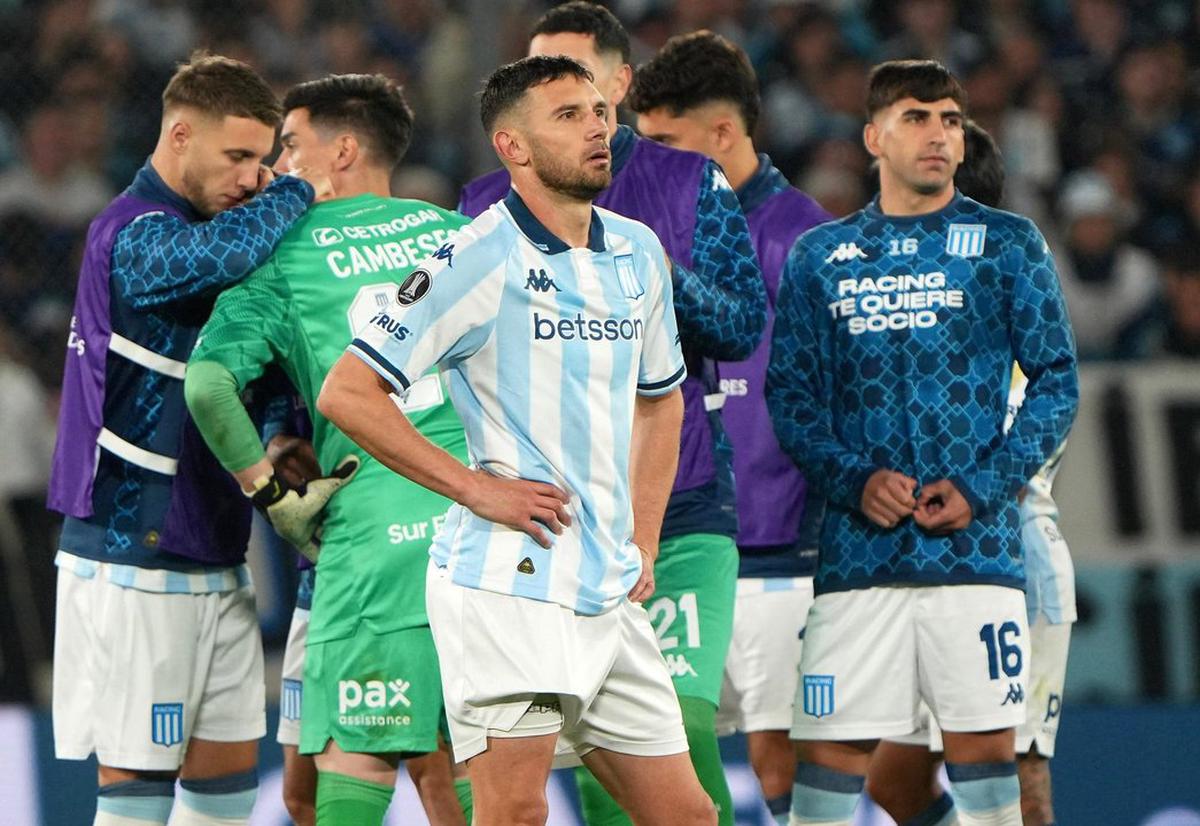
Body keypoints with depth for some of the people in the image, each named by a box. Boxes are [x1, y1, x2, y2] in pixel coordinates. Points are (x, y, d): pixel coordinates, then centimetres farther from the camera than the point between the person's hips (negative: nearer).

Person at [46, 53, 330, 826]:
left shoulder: (198, 227, 14)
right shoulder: (133, 234, -15)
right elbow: (220, 253, -37)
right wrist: (299, 193, -20)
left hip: (212, 553, 9)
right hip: (133, 557, -9)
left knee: (232, 761, 10)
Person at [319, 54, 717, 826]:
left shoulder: (638, 253, 12)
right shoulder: (480, 261, -9)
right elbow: (347, 394, -10)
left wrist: (643, 543, 17)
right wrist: (474, 486, -12)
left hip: (611, 592, 7)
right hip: (509, 582, -7)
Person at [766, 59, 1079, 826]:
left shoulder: (1007, 244, 6)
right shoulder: (819, 257, 10)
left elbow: (1056, 381, 3)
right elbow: (790, 393, 7)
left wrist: (984, 488, -8)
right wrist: (854, 479, -10)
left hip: (977, 546, -1)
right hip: (858, 552, 1)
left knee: (984, 746, -3)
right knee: (831, 748, -1)